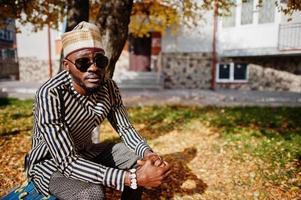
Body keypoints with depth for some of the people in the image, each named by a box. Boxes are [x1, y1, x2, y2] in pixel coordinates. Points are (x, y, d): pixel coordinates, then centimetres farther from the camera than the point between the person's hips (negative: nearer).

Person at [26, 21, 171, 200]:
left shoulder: (109, 88, -13)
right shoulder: (50, 95, -31)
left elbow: (125, 128, -5)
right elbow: (67, 162, -34)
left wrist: (148, 153, -26)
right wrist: (134, 178, -40)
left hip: (87, 152, 6)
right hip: (51, 162, -5)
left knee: (142, 158, -6)